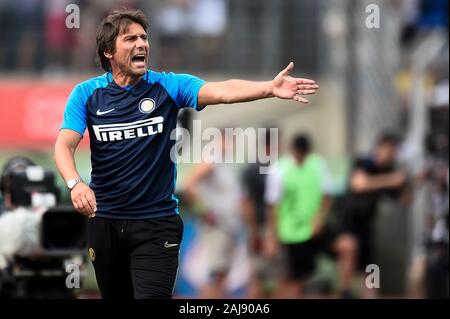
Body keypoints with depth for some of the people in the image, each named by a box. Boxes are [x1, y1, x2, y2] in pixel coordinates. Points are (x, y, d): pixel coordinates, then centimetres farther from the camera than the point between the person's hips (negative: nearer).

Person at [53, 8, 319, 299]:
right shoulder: (86, 94, -2)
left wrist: (270, 88, -39)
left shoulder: (168, 86, -6)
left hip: (157, 220, -2)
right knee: (114, 296, 16)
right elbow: (65, 145, -11)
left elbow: (222, 91, -21)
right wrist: (75, 184, -32)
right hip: (105, 219, 2)